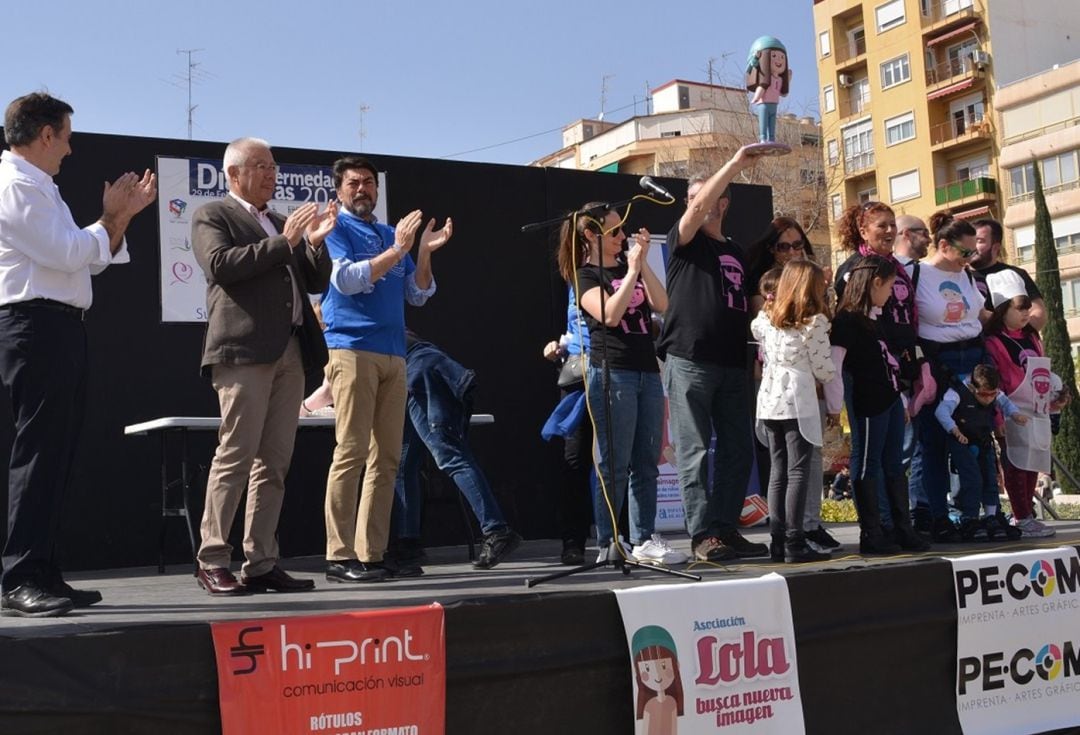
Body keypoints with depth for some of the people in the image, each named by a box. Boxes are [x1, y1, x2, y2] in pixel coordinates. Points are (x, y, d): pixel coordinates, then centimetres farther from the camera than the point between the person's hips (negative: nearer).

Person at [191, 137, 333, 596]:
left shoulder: (281, 223, 25)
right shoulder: (213, 217, 7)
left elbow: (317, 284, 22)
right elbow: (220, 265, -12)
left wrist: (315, 243, 4)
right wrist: (283, 243, -11)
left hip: (291, 352, 7)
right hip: (244, 350, -7)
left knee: (274, 462, 4)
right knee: (235, 456, -9)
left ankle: (261, 563, 7)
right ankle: (212, 561, -3)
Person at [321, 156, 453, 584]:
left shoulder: (390, 233, 21)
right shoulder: (336, 229, 4)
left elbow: (417, 295, 18)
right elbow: (346, 280, -12)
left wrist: (424, 253, 3)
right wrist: (397, 250, -14)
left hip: (393, 355, 6)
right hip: (352, 350, -6)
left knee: (387, 458, 4)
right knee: (350, 453, -11)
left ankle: (371, 553, 8)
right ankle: (340, 556, -9)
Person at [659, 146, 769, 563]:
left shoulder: (736, 254, 22)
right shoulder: (685, 241, 5)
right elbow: (699, 207, -14)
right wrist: (734, 165, -13)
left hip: (732, 364, 6)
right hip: (689, 360, -6)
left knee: (738, 450, 5)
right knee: (695, 451, -6)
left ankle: (727, 529, 13)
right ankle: (703, 535, -5)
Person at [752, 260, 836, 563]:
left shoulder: (766, 319, 10)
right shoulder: (815, 321, -5)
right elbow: (822, 367, -3)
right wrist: (833, 379, 16)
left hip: (769, 398, 6)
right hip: (797, 399, -6)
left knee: (778, 471, 9)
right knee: (798, 472, -5)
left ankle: (778, 541, 9)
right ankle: (794, 543, -8)